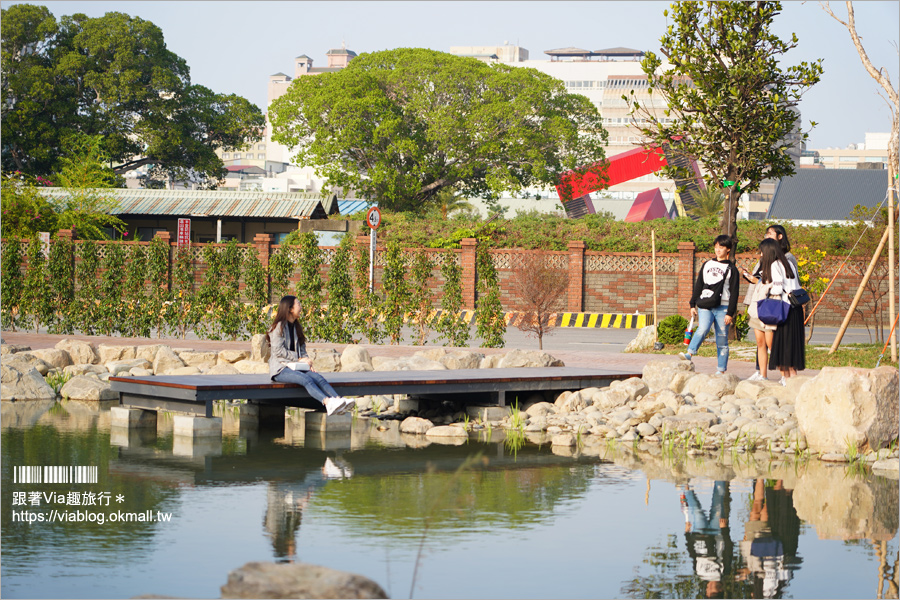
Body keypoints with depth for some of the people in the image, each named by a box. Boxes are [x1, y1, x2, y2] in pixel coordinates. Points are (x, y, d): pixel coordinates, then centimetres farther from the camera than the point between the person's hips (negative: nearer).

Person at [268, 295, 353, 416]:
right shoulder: (279, 327, -4)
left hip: (296, 366, 7)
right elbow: (278, 350, -13)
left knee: (318, 378, -22)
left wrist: (307, 361, -1)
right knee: (306, 379, -34)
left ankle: (338, 400, -45)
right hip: (280, 368, -7)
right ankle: (328, 403, -55)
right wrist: (299, 359, -15)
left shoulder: (297, 327, 21)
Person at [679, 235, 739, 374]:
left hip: (722, 307, -2)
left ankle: (721, 370, 4)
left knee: (722, 339, 0)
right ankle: (689, 354, -38)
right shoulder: (707, 265, 17)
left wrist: (730, 313, -5)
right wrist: (693, 304, 12)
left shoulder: (731, 269, 6)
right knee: (703, 328, -25)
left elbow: (734, 293, 2)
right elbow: (698, 285, 19)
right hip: (705, 306, 2)